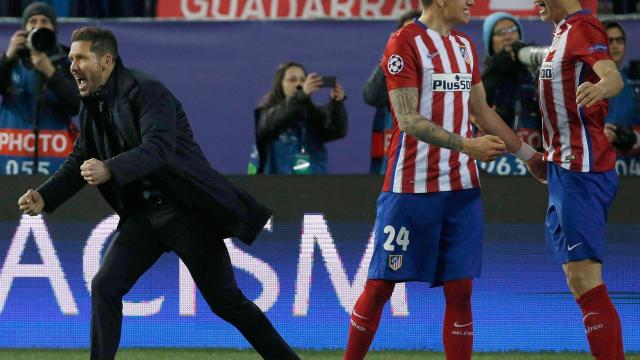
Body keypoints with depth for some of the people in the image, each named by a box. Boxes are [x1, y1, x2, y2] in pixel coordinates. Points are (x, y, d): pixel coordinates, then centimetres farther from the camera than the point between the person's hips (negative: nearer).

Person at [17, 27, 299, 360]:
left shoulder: (146, 92, -17)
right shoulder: (93, 107, 8)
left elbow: (159, 147, -32)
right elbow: (79, 161, 13)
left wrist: (110, 170, -47)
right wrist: (44, 197, -5)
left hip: (186, 210, -7)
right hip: (143, 214, 7)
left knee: (226, 302, -3)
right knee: (104, 287, -6)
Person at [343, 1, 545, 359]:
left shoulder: (465, 46, 13)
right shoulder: (405, 43, -10)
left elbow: (483, 112, 23)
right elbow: (408, 120, -17)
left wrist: (529, 155, 25)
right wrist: (465, 145, -25)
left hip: (462, 187, 6)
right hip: (411, 187, -6)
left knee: (460, 289, 1)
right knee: (380, 285, 0)